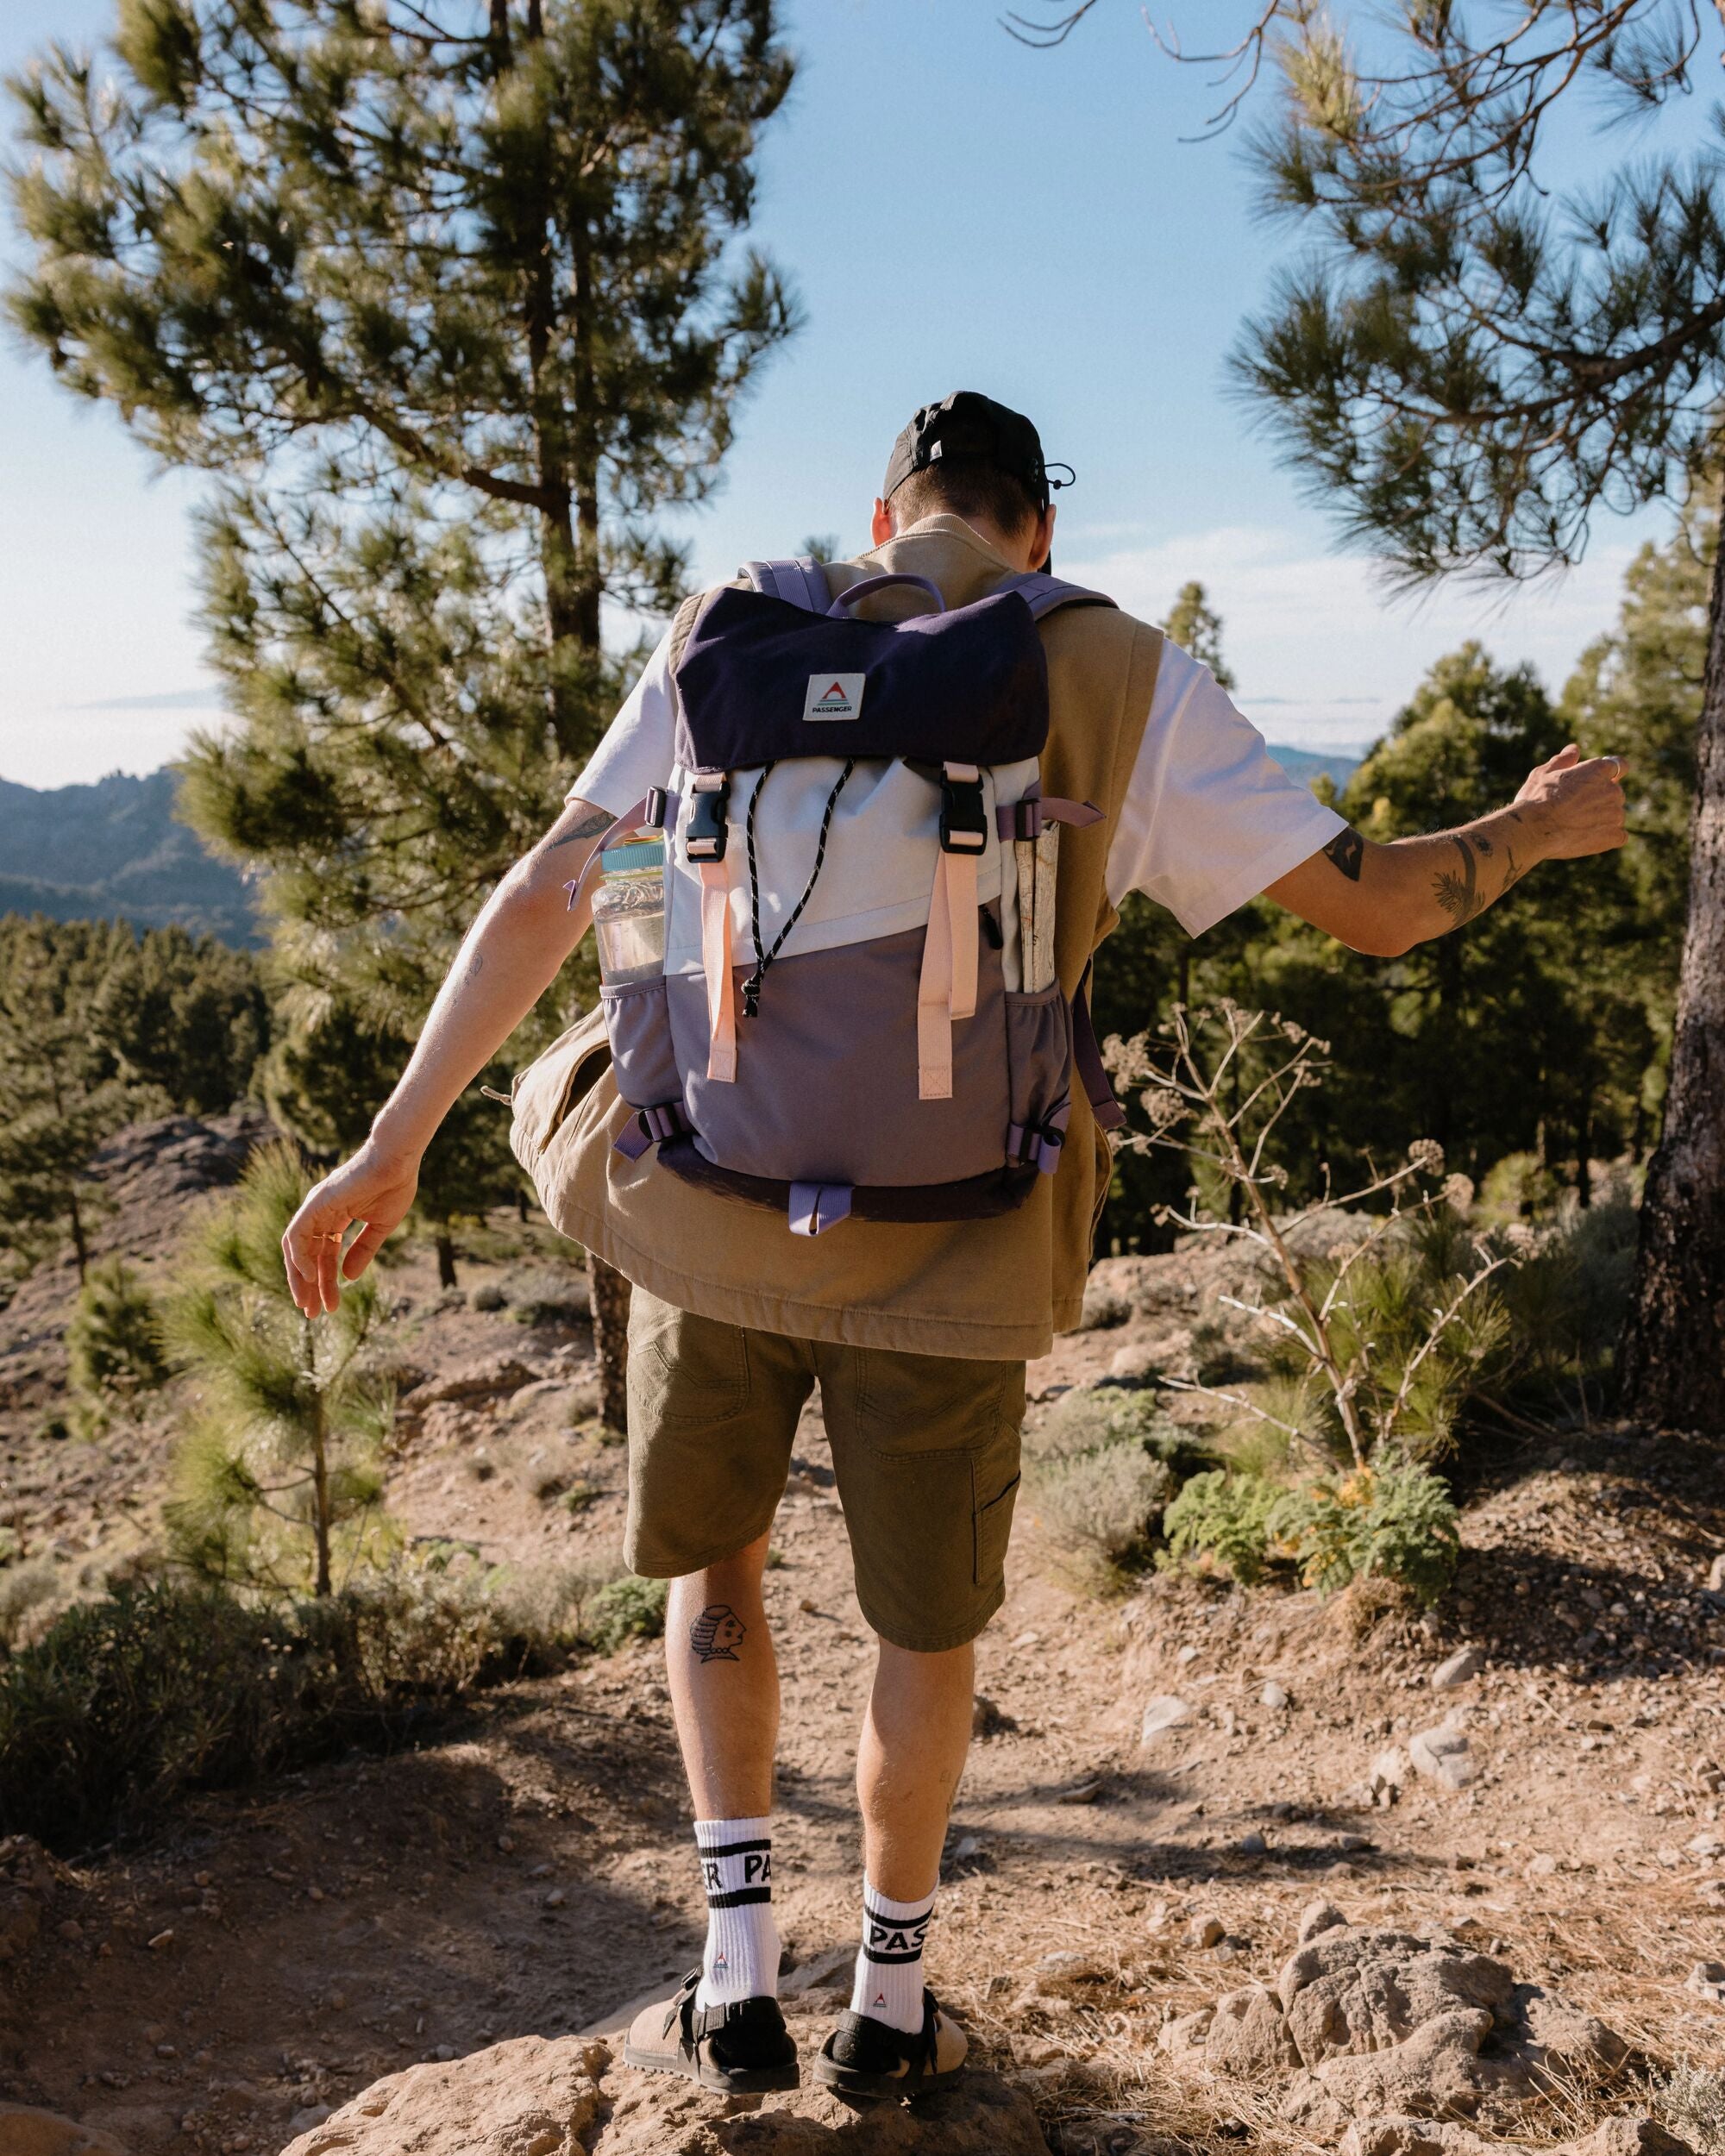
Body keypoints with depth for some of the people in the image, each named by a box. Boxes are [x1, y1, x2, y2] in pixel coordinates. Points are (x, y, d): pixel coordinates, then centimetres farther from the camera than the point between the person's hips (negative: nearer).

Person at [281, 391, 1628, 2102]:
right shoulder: (1125, 685, -2)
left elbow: (540, 899, -2)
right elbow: (1375, 904, 1)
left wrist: (395, 1142, 3)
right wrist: (1536, 827, 22)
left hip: (713, 1224, 2)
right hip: (950, 1257, -1)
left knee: (709, 1563, 26)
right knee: (928, 1623, 21)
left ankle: (739, 1982, 25)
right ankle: (890, 2006, 38)